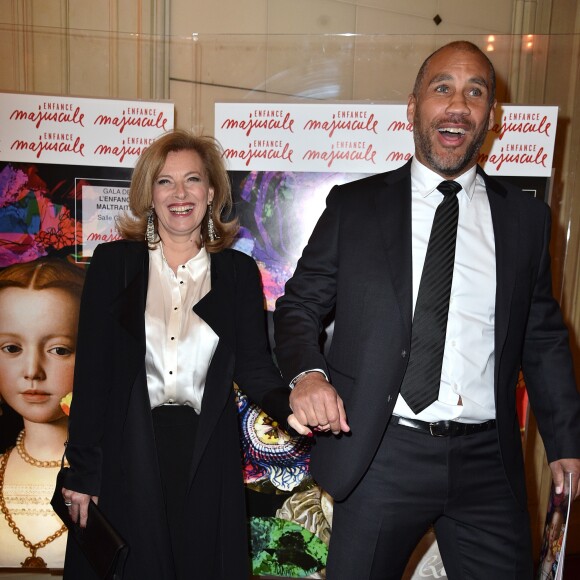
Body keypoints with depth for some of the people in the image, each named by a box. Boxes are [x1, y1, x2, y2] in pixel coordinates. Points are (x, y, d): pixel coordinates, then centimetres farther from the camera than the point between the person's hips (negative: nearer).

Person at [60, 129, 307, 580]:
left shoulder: (239, 271, 2)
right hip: (126, 456, 0)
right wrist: (82, 471, -2)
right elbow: (92, 370, -2)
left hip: (206, 457, 1)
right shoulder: (113, 261, 0)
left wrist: (295, 407, -25)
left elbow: (254, 366, -4)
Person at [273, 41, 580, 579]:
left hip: (488, 460, 3)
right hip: (382, 454, -2)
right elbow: (299, 303, 2)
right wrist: (306, 373, -17)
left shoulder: (526, 217, 7)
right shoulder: (353, 205, 0)